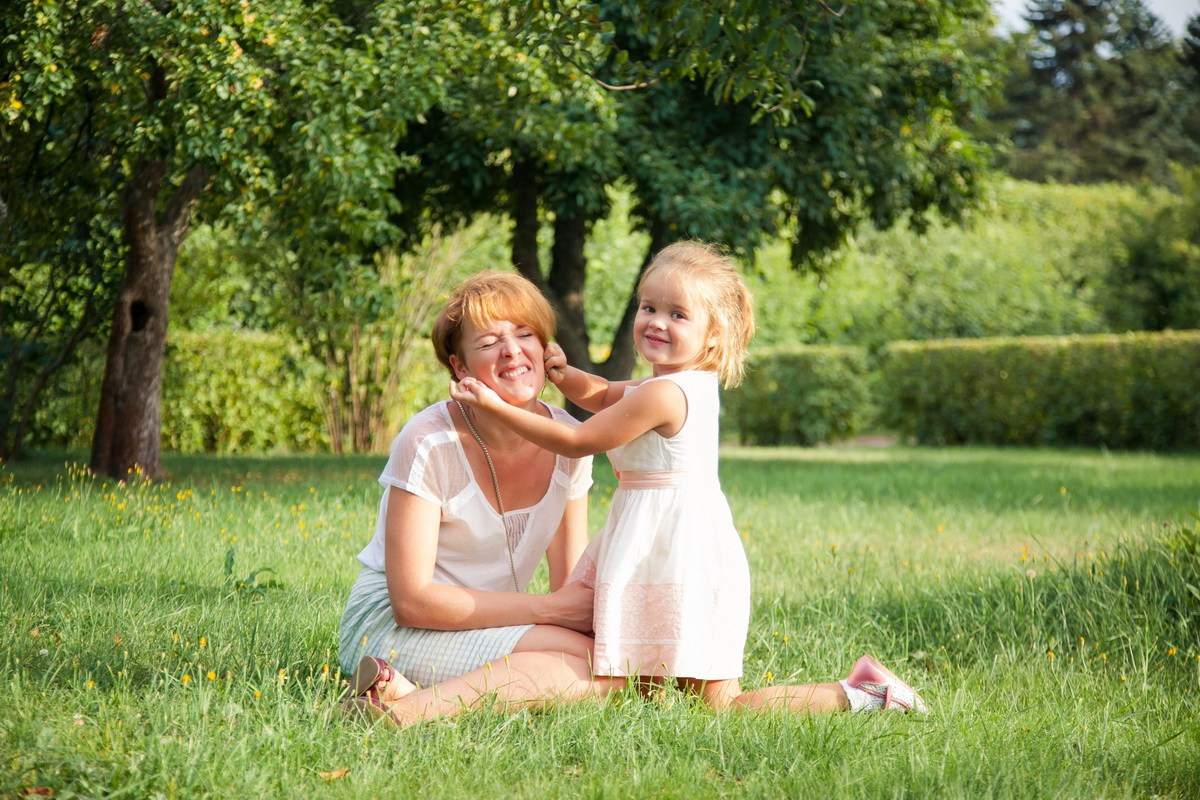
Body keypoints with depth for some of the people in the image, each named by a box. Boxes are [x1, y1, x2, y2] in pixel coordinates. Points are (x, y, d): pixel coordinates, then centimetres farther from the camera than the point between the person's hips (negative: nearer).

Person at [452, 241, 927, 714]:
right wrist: (561, 372, 8)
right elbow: (602, 394, 28)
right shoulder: (693, 382, 12)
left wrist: (495, 407, -9)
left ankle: (860, 695, -3)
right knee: (645, 689, 16)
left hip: (677, 551, -10)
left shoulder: (664, 394, -18)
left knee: (718, 707, -6)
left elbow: (577, 442, -12)